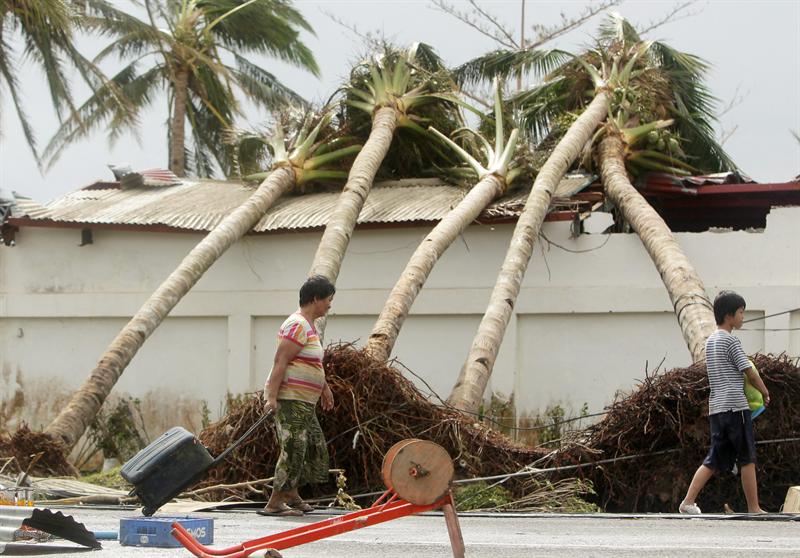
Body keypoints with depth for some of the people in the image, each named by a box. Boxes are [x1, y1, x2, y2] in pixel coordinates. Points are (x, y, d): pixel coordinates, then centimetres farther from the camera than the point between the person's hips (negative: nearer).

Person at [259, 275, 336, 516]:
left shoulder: (308, 325, 17)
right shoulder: (298, 325, -16)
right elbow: (280, 361, -22)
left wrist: (324, 388, 36)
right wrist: (272, 397, -27)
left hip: (303, 401, 11)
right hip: (289, 398, -11)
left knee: (314, 446, 16)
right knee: (293, 449, -13)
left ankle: (292, 495, 27)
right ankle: (274, 504, -11)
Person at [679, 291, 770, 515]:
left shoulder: (710, 341, 17)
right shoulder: (730, 341, -9)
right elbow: (750, 372, -8)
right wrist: (765, 393, 7)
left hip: (716, 408, 8)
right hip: (735, 406, -8)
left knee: (714, 460, 8)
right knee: (747, 459, 0)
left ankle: (688, 502, -2)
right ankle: (754, 509, 3)